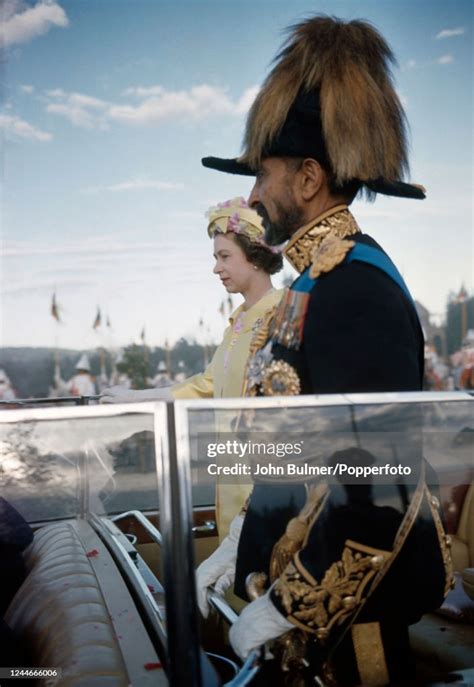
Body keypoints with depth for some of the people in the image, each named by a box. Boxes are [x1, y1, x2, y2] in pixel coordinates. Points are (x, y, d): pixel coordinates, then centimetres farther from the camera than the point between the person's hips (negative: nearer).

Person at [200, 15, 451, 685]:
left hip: (349, 604, -8)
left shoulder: (356, 288, -24)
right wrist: (243, 542, 13)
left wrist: (285, 611, -17)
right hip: (300, 566, 8)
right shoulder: (319, 277, 5)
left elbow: (379, 486, -27)